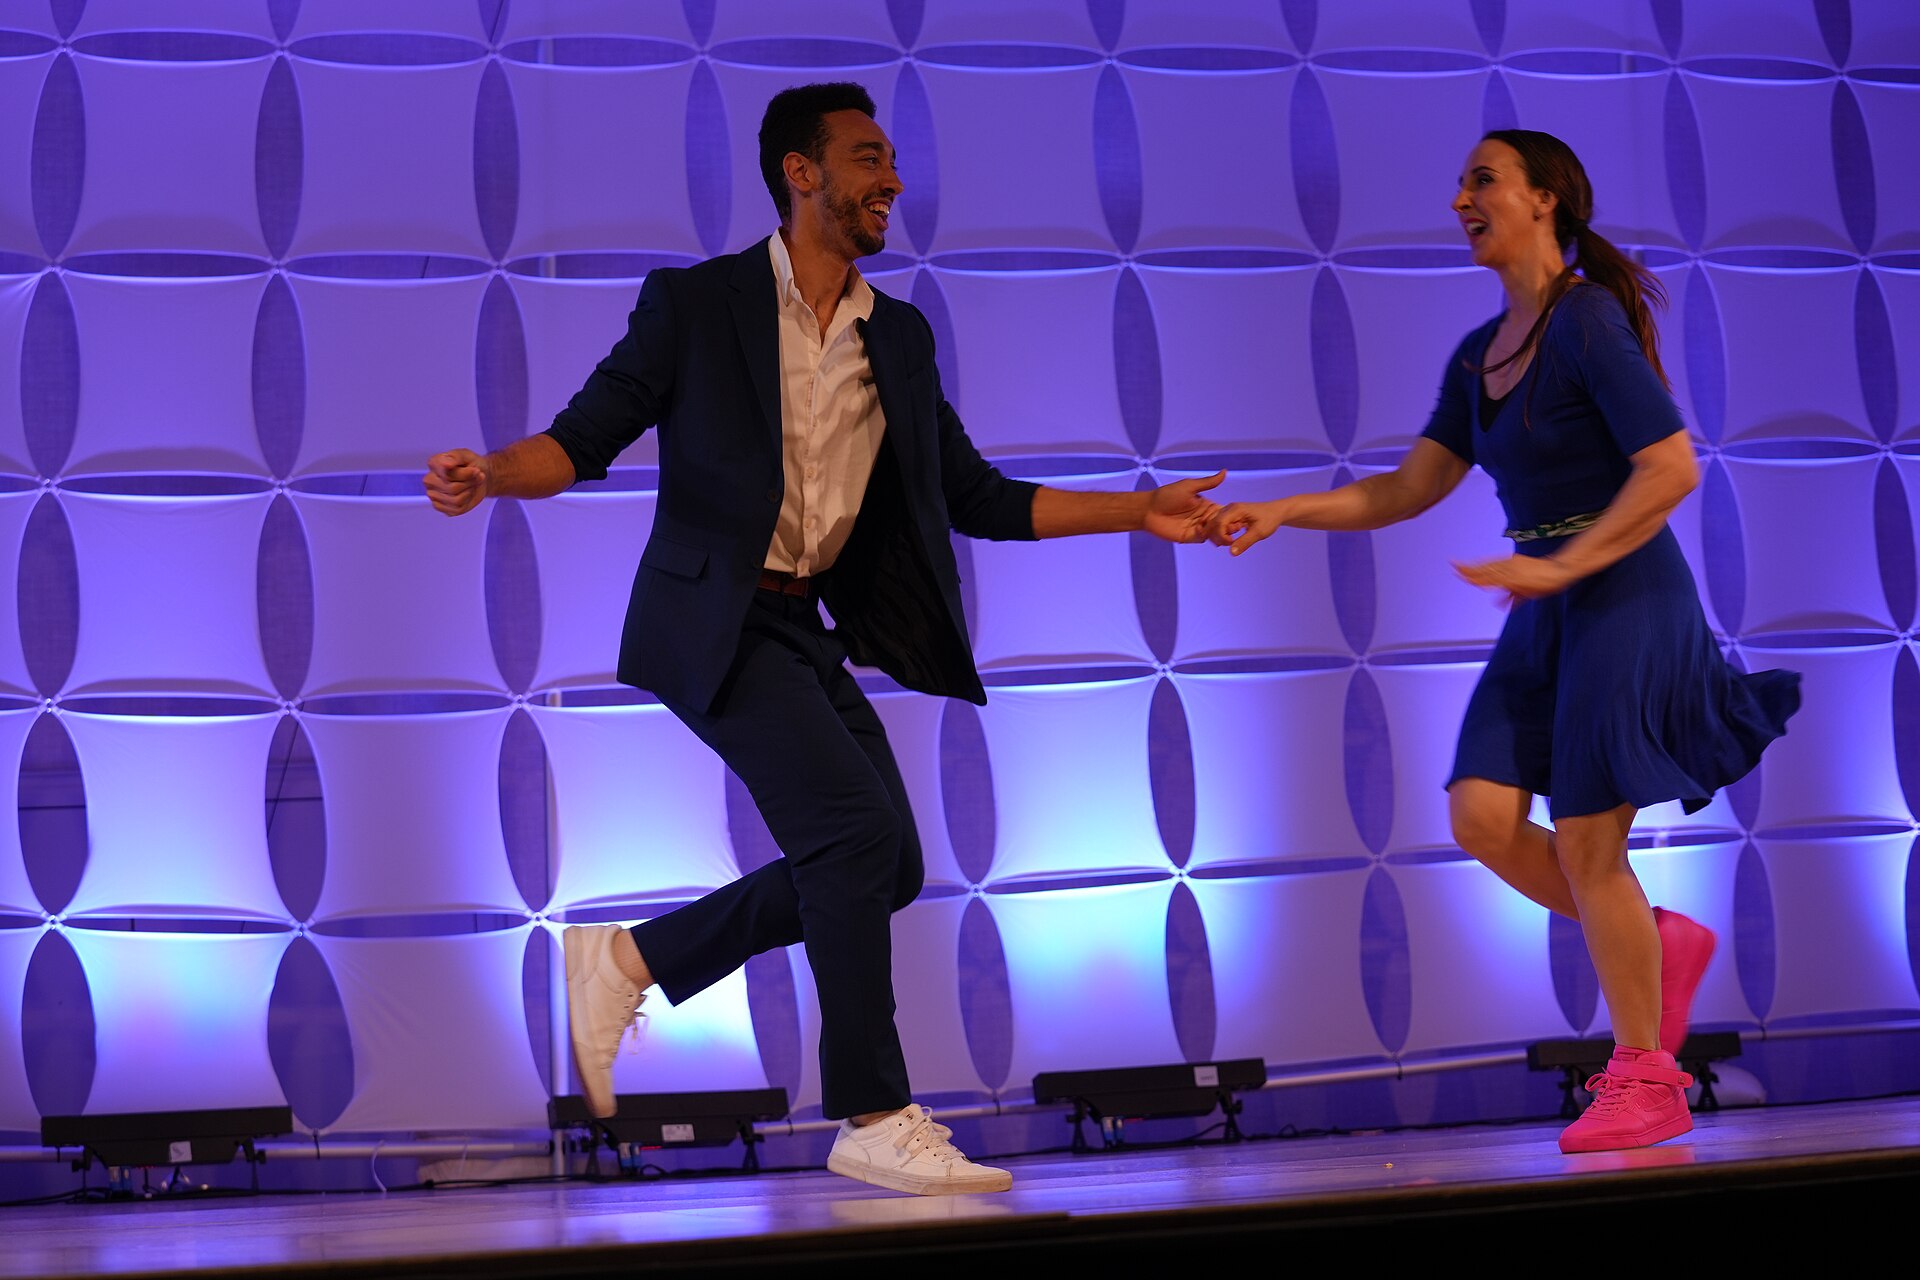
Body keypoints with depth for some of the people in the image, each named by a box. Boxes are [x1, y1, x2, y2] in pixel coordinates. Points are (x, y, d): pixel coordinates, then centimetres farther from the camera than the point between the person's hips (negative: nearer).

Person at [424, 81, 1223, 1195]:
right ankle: (872, 1119, -11)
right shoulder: (695, 305, -4)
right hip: (712, 620, -7)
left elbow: (975, 497, 15)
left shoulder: (900, 338, 12)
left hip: (806, 628, 7)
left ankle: (631, 960, 17)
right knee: (858, 827, -19)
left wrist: (1141, 513, 9)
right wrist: (491, 473, -28)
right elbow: (586, 436, -6)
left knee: (881, 869, 3)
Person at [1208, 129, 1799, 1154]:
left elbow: (1672, 470, -19)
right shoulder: (1479, 356, 12)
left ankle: (1645, 1080, 10)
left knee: (1585, 841, -5)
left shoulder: (1587, 321, -14)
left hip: (1624, 600, -8)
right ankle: (1659, 944, 17)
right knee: (1483, 814, -3)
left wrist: (1558, 567, -23)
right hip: (1547, 610, 8)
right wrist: (1281, 513, 5)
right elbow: (1407, 490, 15)